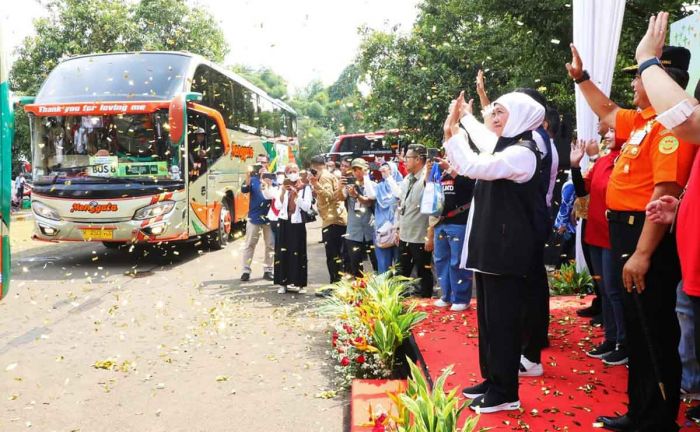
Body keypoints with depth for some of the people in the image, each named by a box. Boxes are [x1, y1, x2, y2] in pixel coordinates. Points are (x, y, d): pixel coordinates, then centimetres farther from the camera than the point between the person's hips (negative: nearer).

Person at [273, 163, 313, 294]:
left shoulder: (305, 188, 0)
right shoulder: (283, 187, 10)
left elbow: (306, 207, -9)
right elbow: (278, 206, 2)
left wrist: (296, 194, -17)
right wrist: (283, 192, -10)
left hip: (298, 223, -3)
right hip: (284, 223, 3)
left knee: (298, 253, -1)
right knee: (283, 253, 1)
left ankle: (298, 282, 6)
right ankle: (283, 283, 6)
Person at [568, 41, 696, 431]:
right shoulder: (641, 121, 12)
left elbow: (666, 192, -24)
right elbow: (607, 111, 34)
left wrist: (642, 253, -26)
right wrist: (581, 77, 32)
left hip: (648, 236, -10)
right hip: (627, 230, 10)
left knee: (654, 334, 0)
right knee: (637, 331, 16)